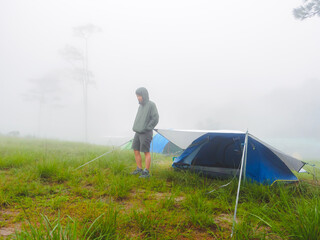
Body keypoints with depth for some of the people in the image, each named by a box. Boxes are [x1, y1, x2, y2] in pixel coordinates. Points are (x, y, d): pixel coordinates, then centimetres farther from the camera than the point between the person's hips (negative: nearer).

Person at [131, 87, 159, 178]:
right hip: (138, 132, 8)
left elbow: (155, 119, -15)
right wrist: (135, 128, 10)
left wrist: (147, 128, -16)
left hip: (146, 133, -8)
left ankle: (147, 172, 5)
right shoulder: (141, 106, 14)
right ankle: (139, 169, 19)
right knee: (136, 150, 8)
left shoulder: (151, 105, -9)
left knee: (146, 152, -3)